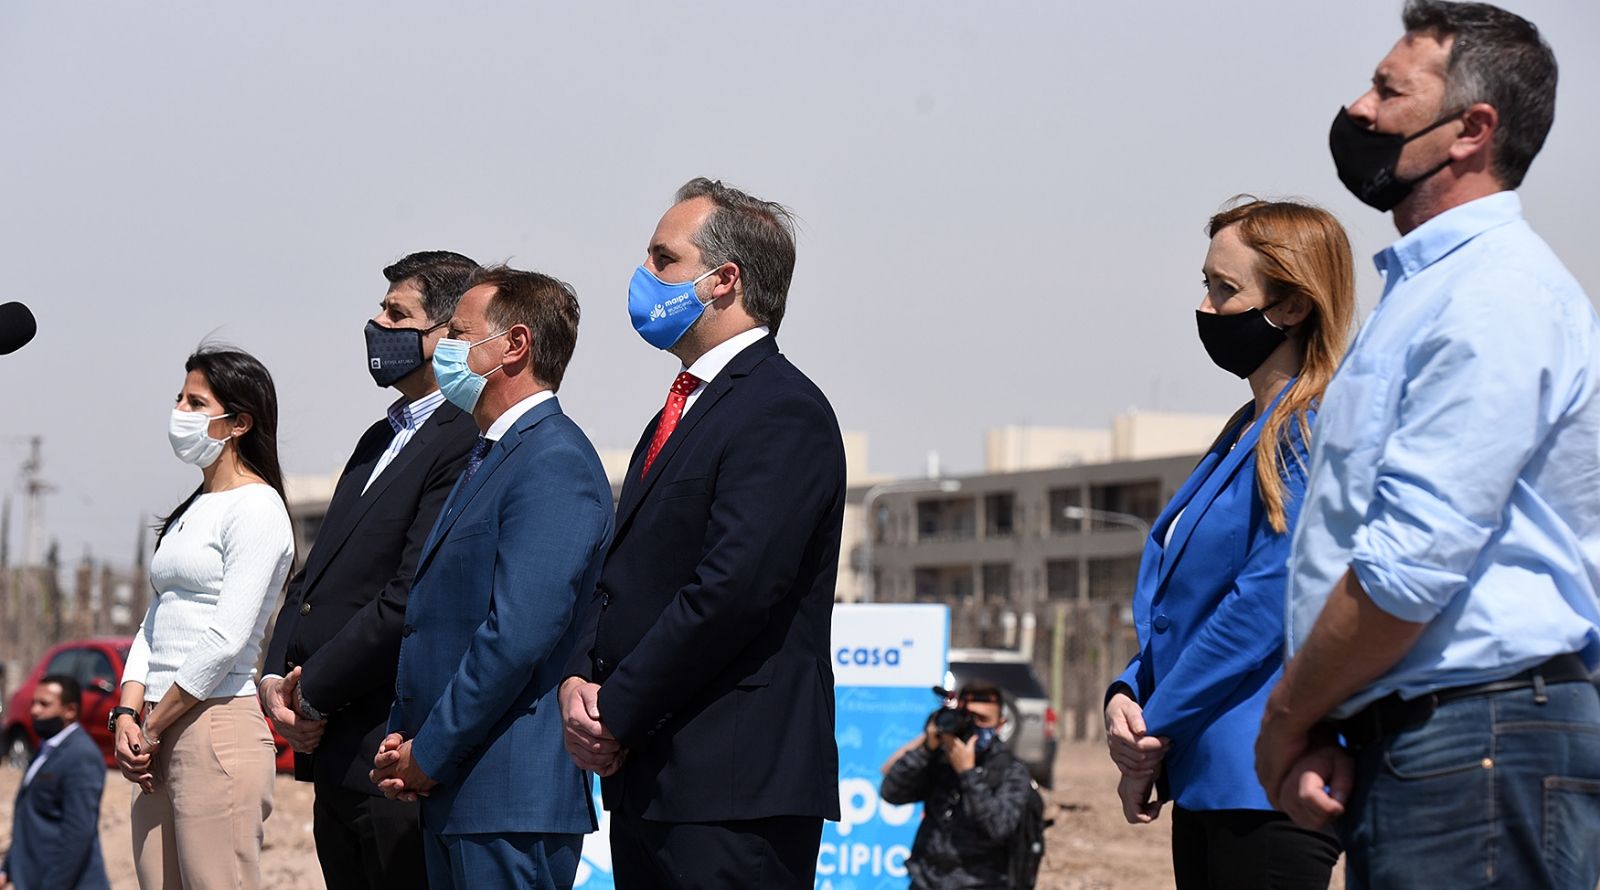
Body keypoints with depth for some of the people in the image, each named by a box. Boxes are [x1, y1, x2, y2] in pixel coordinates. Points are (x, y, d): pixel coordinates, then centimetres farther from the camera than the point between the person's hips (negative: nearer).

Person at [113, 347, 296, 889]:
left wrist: (153, 728, -9)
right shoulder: (192, 509, 20)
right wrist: (128, 713, 3)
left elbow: (226, 640, -15)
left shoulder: (256, 508, -7)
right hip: (160, 738, 9)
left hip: (218, 724, -9)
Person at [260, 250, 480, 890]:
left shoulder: (466, 444, -13)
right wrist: (277, 677, 4)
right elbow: (316, 574, 20)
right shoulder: (380, 440, 20)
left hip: (393, 759, -9)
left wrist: (314, 694, -12)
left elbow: (410, 599, -19)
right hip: (332, 749, 10)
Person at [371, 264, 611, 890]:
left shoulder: (556, 462, -13)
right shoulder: (488, 458, 20)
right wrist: (402, 738, 7)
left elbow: (518, 634, -21)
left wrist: (429, 753, -15)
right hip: (452, 792, 10)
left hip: (511, 797, -10)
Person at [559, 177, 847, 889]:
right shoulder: (678, 414, 21)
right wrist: (579, 679, 0)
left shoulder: (785, 410, -10)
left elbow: (732, 589, -20)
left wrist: (618, 714, -14)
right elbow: (621, 574, 19)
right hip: (647, 779, 9)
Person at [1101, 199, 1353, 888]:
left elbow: (1265, 605, -18)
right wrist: (1128, 698, 2)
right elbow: (1175, 602, 20)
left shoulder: (1318, 435, -11)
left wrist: (1154, 732, -12)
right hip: (1206, 779, 9)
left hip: (1267, 783, -9)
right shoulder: (1245, 434, 18)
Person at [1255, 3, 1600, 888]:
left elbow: (1413, 561, -21)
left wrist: (1285, 717, -8)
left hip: (1476, 744, -10)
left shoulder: (1497, 294, -13)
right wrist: (1316, 728, 7)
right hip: (1392, 748, 10)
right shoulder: (1424, 291, 21)